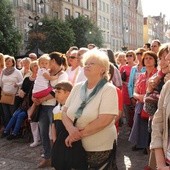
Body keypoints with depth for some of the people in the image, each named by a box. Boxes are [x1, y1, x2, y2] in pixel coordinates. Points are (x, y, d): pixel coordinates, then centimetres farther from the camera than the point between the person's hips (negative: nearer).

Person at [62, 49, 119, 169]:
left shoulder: (109, 89, -13)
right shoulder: (77, 87, 3)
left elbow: (104, 120, -22)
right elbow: (64, 112, 3)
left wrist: (79, 133, -17)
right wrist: (71, 129, -17)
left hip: (101, 149, -5)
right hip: (76, 147, 5)